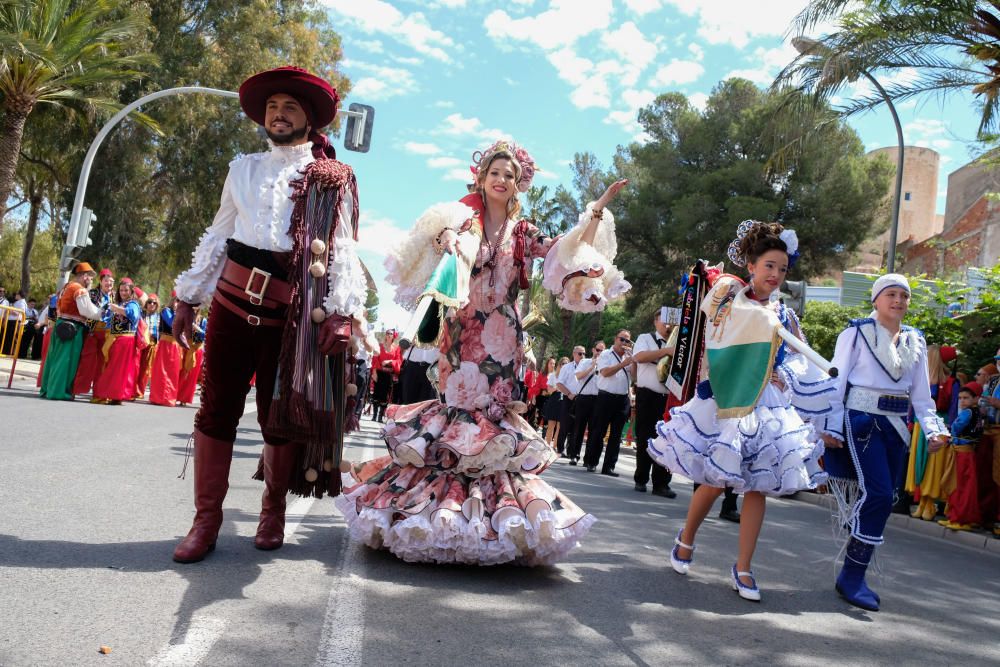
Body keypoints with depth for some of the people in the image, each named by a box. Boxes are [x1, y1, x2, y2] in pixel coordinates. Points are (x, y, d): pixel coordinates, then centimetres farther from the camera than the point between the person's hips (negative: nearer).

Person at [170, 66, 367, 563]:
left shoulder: (334, 179, 6)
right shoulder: (243, 169, 17)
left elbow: (343, 248, -1)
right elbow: (217, 236, 17)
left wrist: (344, 310, -13)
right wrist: (188, 298, 13)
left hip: (293, 311, -3)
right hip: (232, 298, 3)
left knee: (281, 411, 3)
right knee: (218, 406, 1)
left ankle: (273, 511, 21)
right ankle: (206, 518, 9)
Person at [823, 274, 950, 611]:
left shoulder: (915, 342, 15)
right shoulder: (857, 332, -1)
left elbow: (921, 393, 17)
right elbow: (837, 380, -4)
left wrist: (933, 428, 3)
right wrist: (832, 427, -11)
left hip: (896, 427, 6)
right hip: (861, 420, -6)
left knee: (881, 499, 4)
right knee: (877, 495, -16)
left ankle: (854, 575, 15)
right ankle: (852, 577, -6)